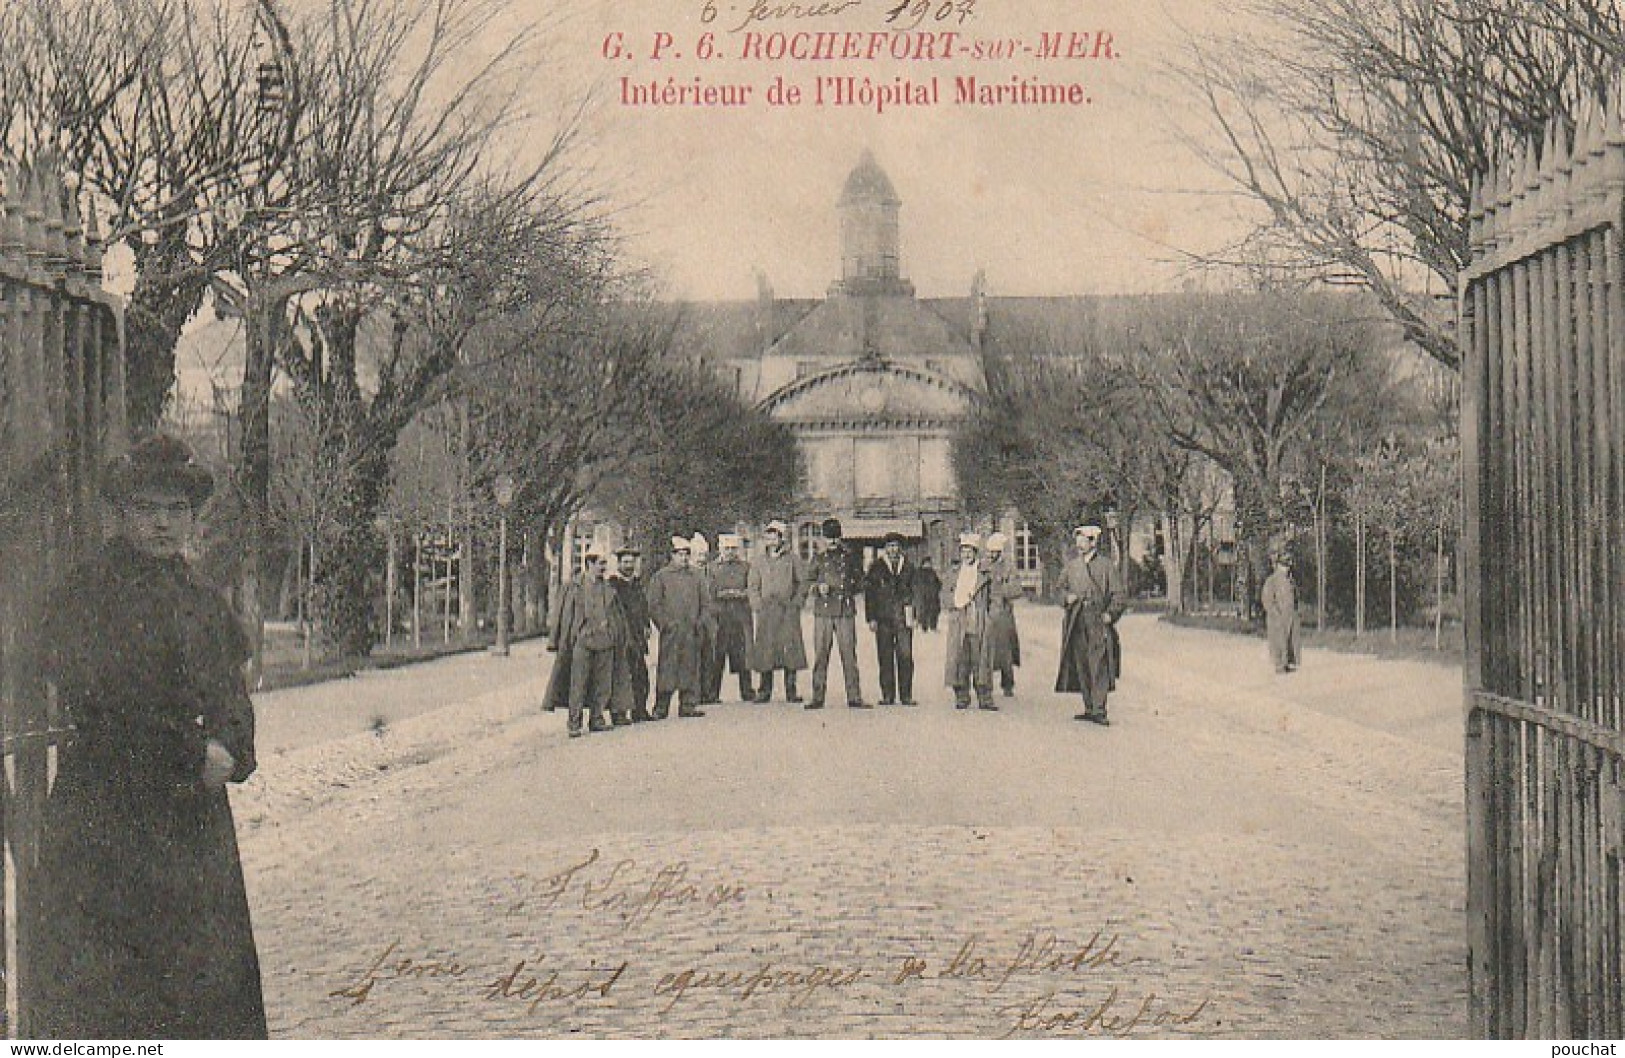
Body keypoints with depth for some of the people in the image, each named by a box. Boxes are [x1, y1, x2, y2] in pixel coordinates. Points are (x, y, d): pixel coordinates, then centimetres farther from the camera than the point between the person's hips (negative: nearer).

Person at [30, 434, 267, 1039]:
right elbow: (95, 701, -14)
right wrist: (195, 753, -13)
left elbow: (231, 699, 16)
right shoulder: (84, 594, -5)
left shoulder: (202, 601, 16)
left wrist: (229, 750, -7)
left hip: (196, 819, 6)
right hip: (105, 815, -6)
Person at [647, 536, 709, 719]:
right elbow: (654, 605, -1)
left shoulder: (695, 577, 15)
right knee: (666, 669, -6)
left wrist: (701, 621, 3)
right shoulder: (660, 577, 4)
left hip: (692, 633, 4)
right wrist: (664, 624, -9)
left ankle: (688, 706, 10)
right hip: (670, 633, -4)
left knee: (690, 668, 4)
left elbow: (706, 602, 18)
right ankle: (661, 709, -1)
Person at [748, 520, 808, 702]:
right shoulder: (759, 561, 13)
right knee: (765, 649, -2)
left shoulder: (792, 559, 7)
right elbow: (752, 586, 14)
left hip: (788, 610, -2)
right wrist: (757, 605, 1)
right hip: (766, 611, 2)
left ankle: (791, 692, 0)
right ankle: (764, 692, 4)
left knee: (790, 649, -5)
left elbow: (802, 582, 8)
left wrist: (796, 602, -2)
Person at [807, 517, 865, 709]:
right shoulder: (818, 558, 12)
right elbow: (810, 583, 8)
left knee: (849, 654, -3)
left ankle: (854, 697, -1)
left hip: (846, 609, 0)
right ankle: (817, 698, 1)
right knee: (820, 654, -2)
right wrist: (819, 587, -9)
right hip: (823, 611, 0)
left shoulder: (848, 556, 12)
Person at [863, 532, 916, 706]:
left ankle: (906, 695, -1)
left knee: (905, 656, -6)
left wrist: (912, 616, 8)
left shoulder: (908, 566, 13)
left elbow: (914, 592, 16)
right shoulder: (876, 567, 8)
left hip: (903, 617, 1)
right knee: (885, 658, 0)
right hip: (883, 618, -1)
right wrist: (871, 618, -1)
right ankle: (887, 696, 6)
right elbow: (869, 592, 6)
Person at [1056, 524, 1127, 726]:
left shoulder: (1106, 565, 1)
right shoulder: (1071, 565, 14)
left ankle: (1099, 710, -10)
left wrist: (1110, 614, -9)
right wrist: (1067, 597, 3)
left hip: (1098, 622, -4)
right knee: (1081, 667, 6)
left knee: (1099, 667, -9)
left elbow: (1119, 594, 1)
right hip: (1076, 623, 5)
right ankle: (1089, 708, 13)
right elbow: (1062, 587, 24)